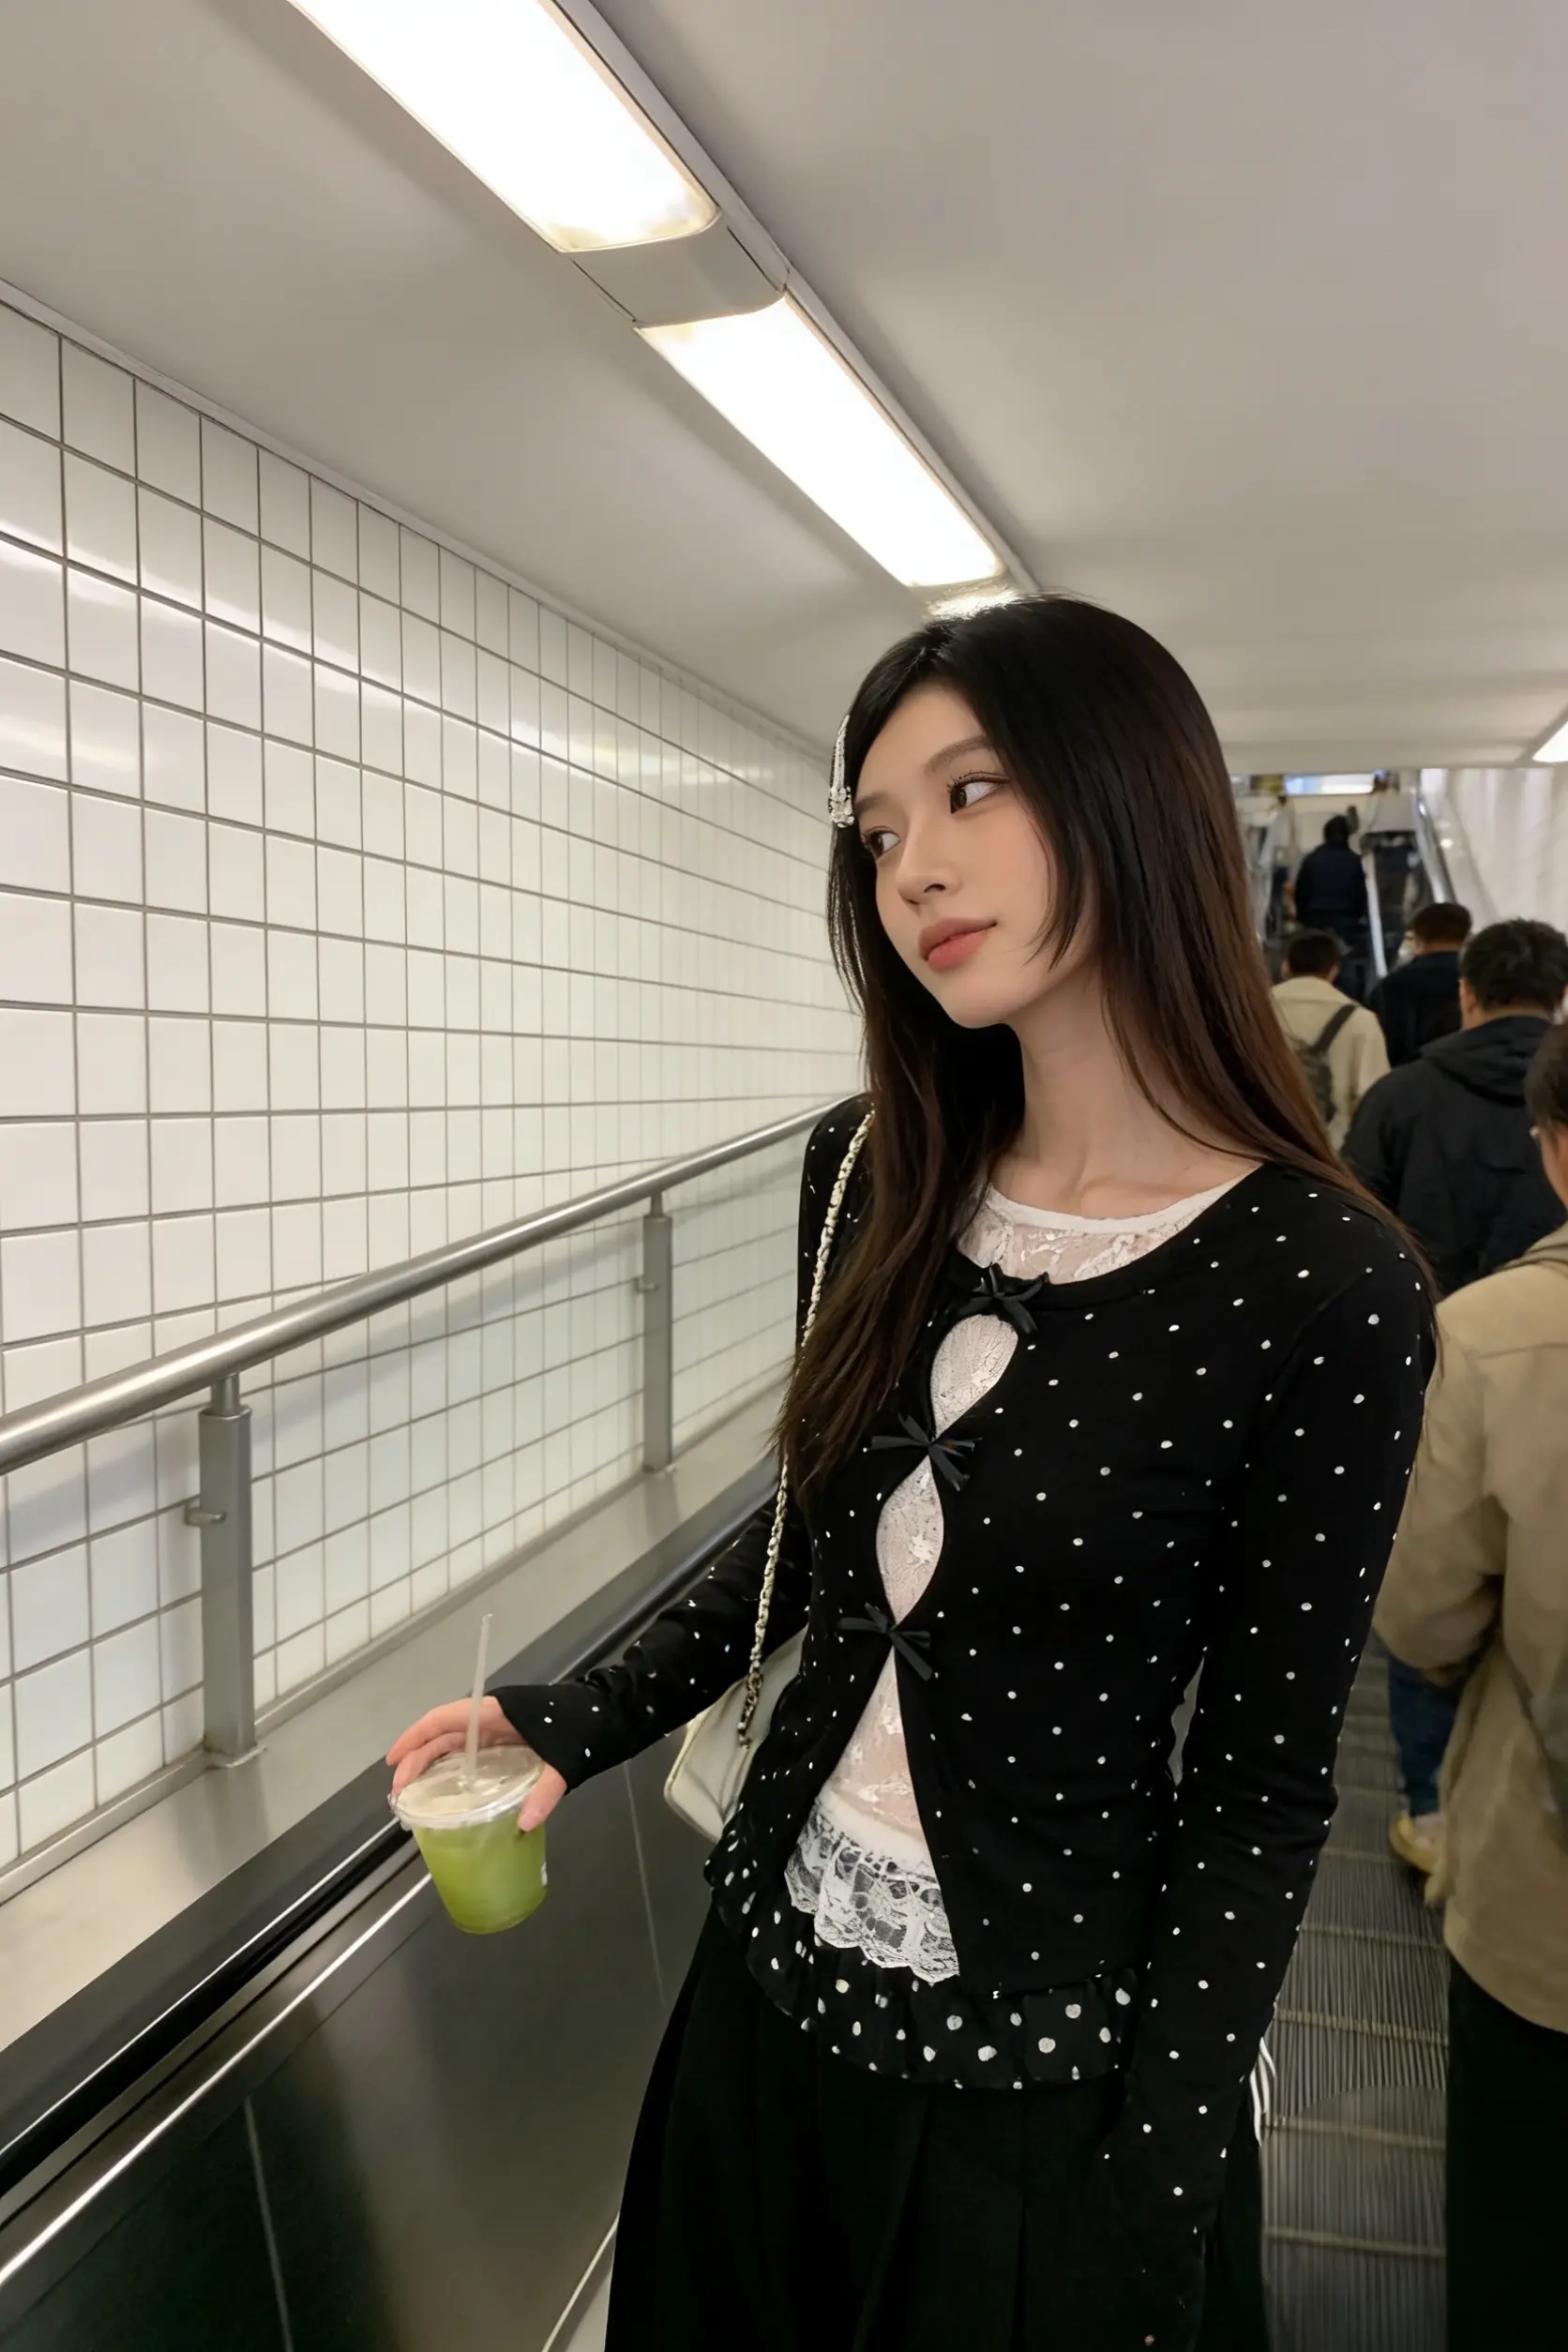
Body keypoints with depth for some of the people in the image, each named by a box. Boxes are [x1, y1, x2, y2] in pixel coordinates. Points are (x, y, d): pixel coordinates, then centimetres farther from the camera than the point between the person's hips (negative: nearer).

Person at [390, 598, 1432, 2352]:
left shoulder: (1323, 1290, -20)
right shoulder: (867, 1177, -7)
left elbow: (1263, 1778, -12)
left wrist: (1163, 2191, -11)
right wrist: (581, 1726, -3)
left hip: (1039, 2070, -4)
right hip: (772, 1970, 5)